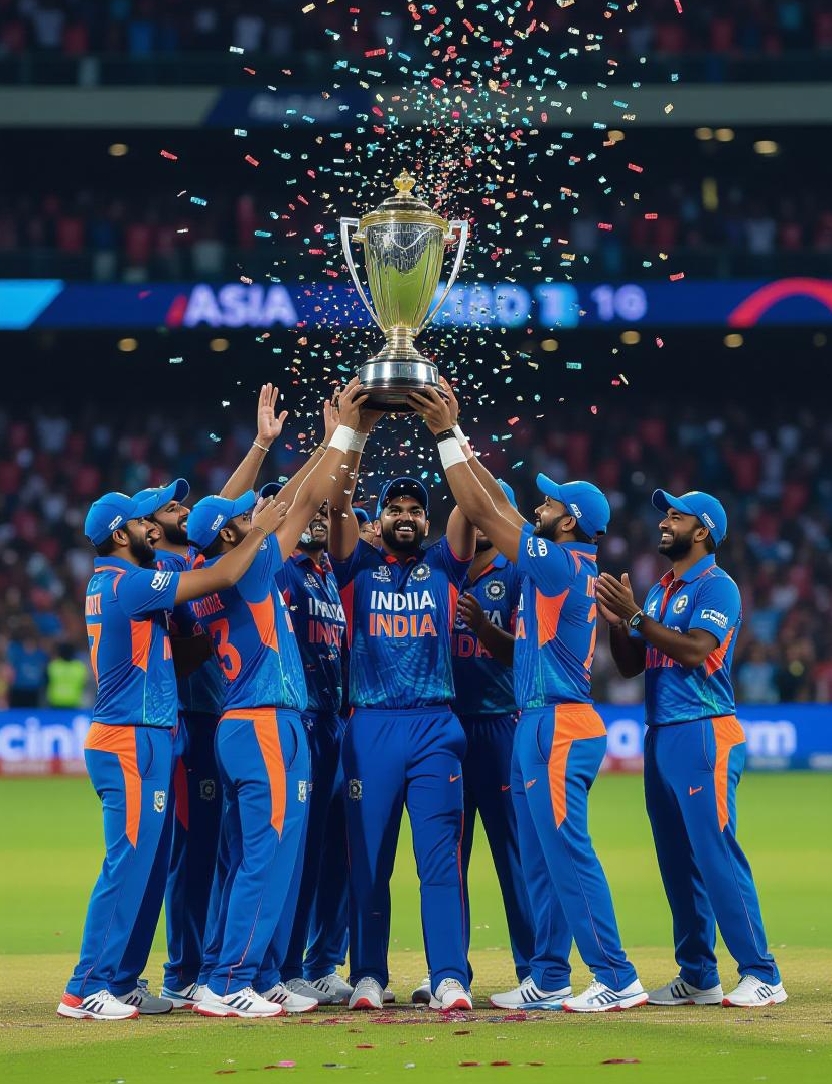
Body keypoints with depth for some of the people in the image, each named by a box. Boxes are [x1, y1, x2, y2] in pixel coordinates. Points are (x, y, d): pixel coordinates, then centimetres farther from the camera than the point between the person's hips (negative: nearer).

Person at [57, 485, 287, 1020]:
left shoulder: (110, 581, 15)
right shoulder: (129, 584, -15)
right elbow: (221, 577, -18)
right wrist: (260, 530, -5)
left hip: (134, 740, 10)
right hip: (133, 741, -10)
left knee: (136, 864, 13)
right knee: (129, 862, -8)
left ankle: (113, 980, 16)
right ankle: (87, 989, -6)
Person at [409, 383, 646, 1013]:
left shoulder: (561, 564, -13)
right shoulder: (571, 562, 13)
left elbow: (481, 510, -14)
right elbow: (498, 504, 19)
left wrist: (446, 437, -10)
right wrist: (456, 433, 18)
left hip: (559, 725, -10)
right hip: (538, 724, 10)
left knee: (568, 852, -11)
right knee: (541, 859, 12)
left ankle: (618, 979, -11)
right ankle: (550, 979, 17)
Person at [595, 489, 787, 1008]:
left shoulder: (717, 587, -6)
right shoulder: (659, 592, 19)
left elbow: (696, 652, -19)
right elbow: (630, 665, 18)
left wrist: (636, 616, -19)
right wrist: (617, 620, 1)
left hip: (705, 736, -9)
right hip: (660, 738, 9)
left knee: (717, 853, -12)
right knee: (678, 863, 9)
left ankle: (762, 976, -10)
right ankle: (698, 977, 15)